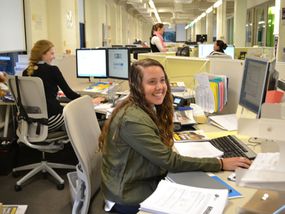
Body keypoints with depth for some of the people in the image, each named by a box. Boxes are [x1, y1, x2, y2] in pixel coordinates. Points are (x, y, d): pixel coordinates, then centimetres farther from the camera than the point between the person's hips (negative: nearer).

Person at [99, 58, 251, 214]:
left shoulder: (148, 109, 3)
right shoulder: (133, 119, -28)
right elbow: (169, 160, -26)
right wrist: (220, 163, -23)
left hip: (147, 181, 8)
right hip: (130, 196, -8)